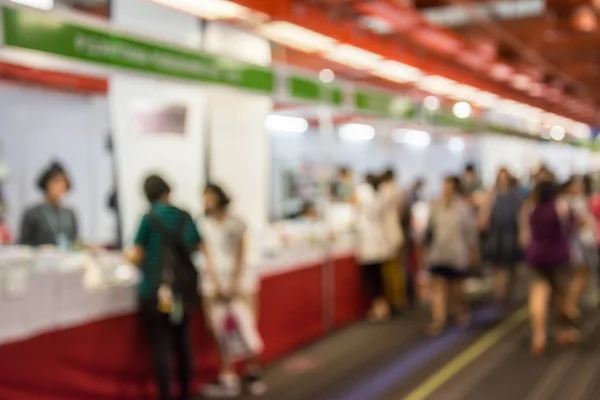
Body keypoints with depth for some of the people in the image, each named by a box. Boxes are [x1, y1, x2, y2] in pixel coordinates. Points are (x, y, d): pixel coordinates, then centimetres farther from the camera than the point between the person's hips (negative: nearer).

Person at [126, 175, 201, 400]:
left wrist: (129, 255, 13)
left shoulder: (149, 218, -10)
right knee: (182, 343, 16)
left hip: (154, 291, -4)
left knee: (160, 347, 1)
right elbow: (196, 248, 10)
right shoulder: (185, 217, 1)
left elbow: (137, 256, -9)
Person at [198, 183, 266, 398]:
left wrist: (235, 283, -12)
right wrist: (217, 285, -10)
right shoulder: (203, 225, 1)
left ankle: (253, 374, 13)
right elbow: (207, 258, -1)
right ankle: (229, 378, 6)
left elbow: (240, 255, -2)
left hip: (241, 281, 0)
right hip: (215, 284, 0)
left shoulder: (236, 223, 1)